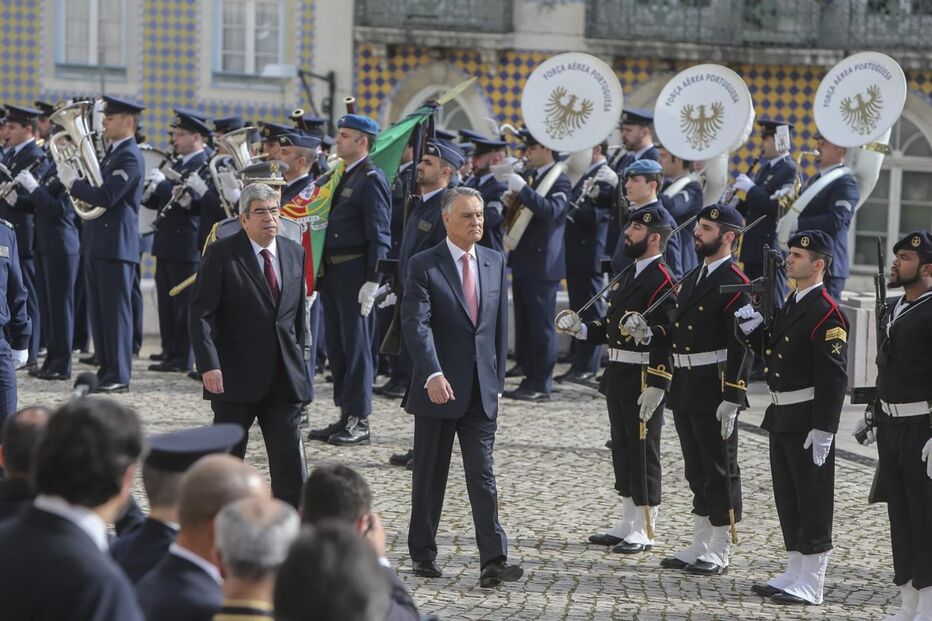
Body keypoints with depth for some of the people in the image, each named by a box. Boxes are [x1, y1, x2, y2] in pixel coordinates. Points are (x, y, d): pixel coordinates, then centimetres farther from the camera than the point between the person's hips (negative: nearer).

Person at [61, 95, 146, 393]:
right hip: (97, 244, 10)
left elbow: (106, 197, -22)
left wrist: (71, 181, -11)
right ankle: (105, 370, 17)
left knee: (116, 311, -6)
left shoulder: (130, 157, -13)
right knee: (99, 312, 11)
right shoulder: (112, 153, 17)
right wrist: (75, 179, 2)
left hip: (116, 245, -10)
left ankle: (119, 376, -4)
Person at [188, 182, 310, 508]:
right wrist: (209, 365, -18)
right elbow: (201, 313, -9)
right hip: (236, 377, -4)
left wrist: (300, 357, 10)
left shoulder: (294, 253, 10)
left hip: (284, 377, 4)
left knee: (291, 462, 1)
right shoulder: (222, 254, -6)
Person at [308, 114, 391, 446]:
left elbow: (379, 235, -15)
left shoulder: (371, 179, -11)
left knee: (356, 346, -5)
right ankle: (345, 416, 18)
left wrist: (372, 282, -20)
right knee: (337, 346, 11)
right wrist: (322, 275, 17)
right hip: (333, 274, 9)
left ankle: (359, 421, 0)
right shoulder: (344, 177, 17)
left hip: (355, 275, -9)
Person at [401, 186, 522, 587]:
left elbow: (500, 325, 14)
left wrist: (497, 381, 11)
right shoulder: (424, 266, -6)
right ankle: (423, 553, 20)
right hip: (437, 388, -3)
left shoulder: (495, 263, 10)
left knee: (483, 476, -3)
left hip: (481, 390, 3)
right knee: (429, 476, 8)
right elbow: (415, 324, -16)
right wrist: (432, 375, -29)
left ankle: (493, 561, -8)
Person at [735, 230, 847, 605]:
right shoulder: (792, 304, 14)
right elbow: (774, 353, 21)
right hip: (782, 417, 9)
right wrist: (753, 328, 4)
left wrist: (823, 430, -23)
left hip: (808, 420, -9)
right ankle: (794, 575, 24)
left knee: (813, 502, -2)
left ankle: (809, 586, 3)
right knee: (788, 500, 15)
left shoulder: (826, 313, -15)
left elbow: (834, 377, -19)